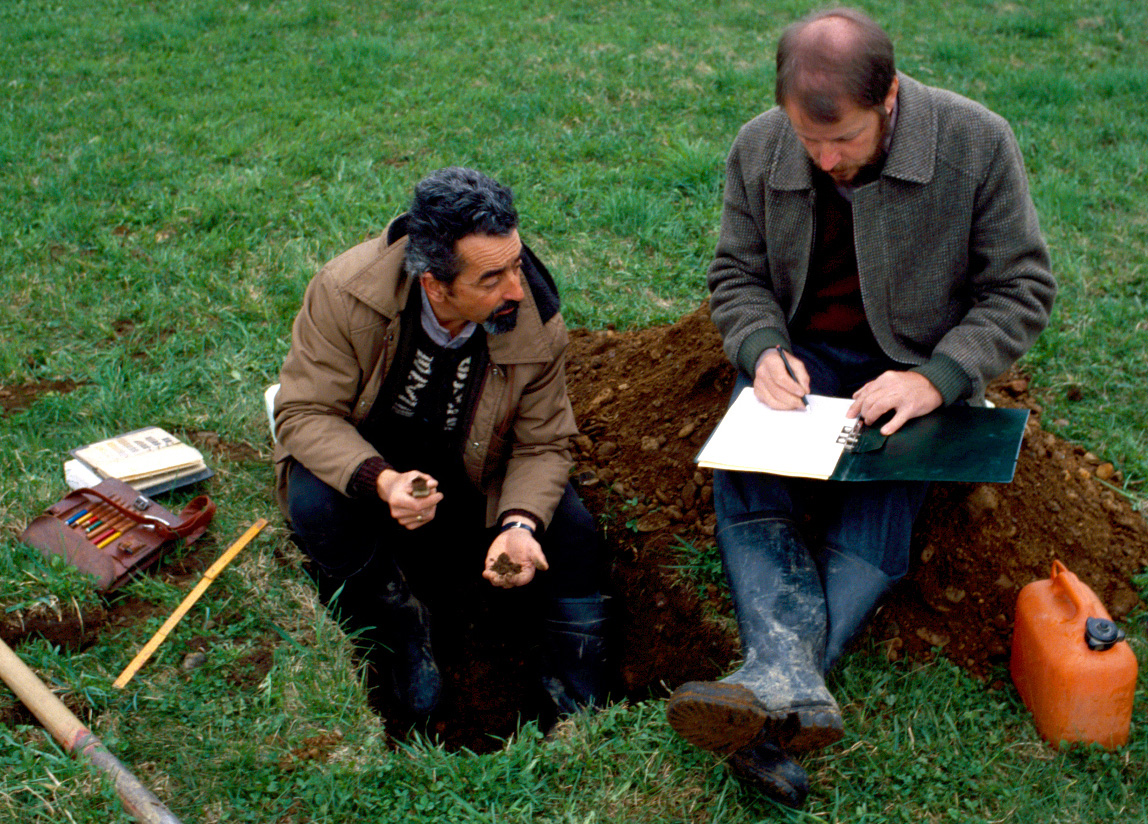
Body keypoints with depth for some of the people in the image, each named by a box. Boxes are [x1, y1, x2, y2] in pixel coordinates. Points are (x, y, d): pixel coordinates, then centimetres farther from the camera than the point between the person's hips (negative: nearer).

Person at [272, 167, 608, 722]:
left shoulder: (537, 322, -23)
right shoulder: (345, 292, -31)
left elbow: (542, 444, -11)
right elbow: (304, 412, -26)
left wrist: (520, 522, -33)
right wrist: (380, 481, -45)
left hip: (472, 471, 2)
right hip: (359, 458, -1)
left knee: (568, 530, -19)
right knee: (316, 506, -34)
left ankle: (580, 715, 4)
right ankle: (400, 632, -4)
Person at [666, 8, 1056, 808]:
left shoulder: (977, 143, -13)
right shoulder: (759, 149, -4)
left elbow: (1022, 286, -7)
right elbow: (738, 274, 7)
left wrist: (936, 378, -22)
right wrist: (763, 350, -16)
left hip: (918, 367, -2)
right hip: (802, 360, 2)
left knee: (884, 493, -31)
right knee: (742, 471, -28)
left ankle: (777, 681, -42)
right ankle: (791, 681, -44)